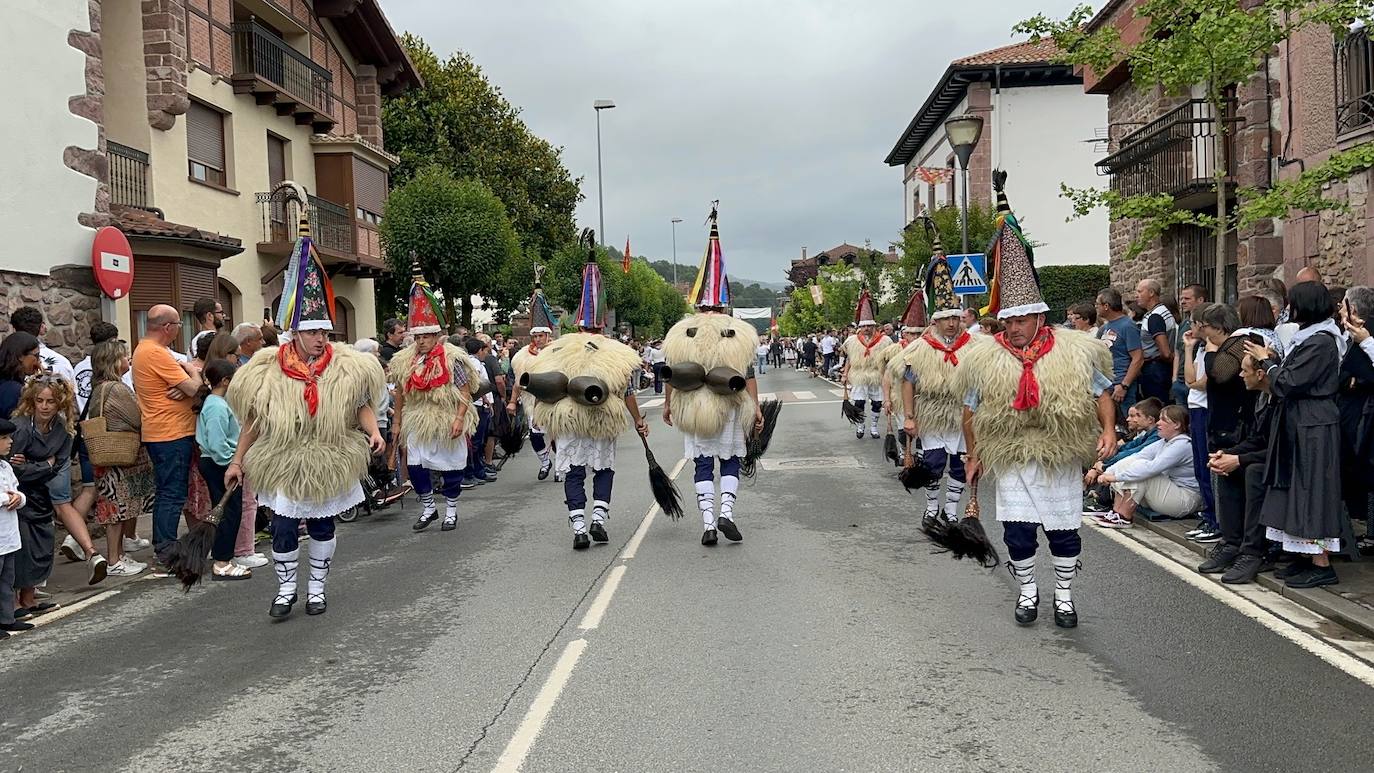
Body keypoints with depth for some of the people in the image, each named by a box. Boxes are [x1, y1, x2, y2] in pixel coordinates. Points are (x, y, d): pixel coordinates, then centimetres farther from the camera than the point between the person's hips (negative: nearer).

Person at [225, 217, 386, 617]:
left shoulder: (345, 366, -5)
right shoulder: (269, 369, -6)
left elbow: (361, 405, 1)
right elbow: (254, 420, 0)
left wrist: (373, 432, -18)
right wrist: (237, 461, 0)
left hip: (329, 464, 1)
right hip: (284, 465, -1)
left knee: (322, 527, 12)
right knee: (283, 529, -2)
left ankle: (317, 588, 29)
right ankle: (286, 588, 19)